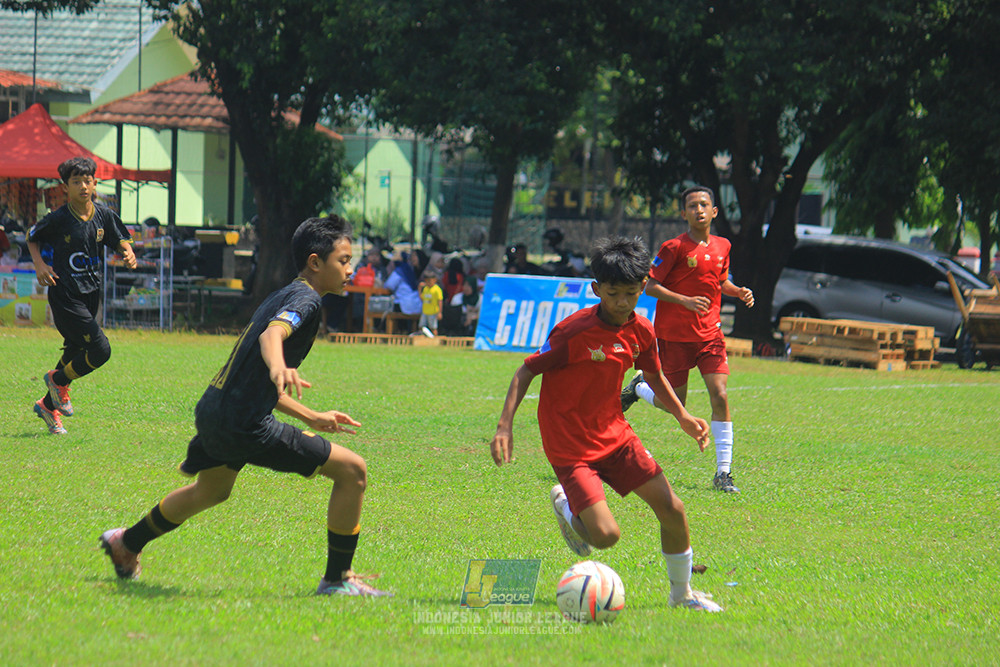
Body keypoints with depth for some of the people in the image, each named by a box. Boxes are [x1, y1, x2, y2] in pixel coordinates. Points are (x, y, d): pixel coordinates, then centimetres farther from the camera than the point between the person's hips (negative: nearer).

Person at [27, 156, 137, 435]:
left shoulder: (104, 215, 2)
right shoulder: (58, 219, -11)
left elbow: (120, 241, 12)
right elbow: (32, 237, 5)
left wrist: (128, 254, -10)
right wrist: (39, 264, -10)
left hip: (91, 293, 6)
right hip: (65, 295, -6)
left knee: (76, 350, 14)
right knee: (100, 350, -14)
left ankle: (48, 405, 31)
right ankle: (58, 380, 11)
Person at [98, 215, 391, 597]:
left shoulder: (281, 297, 20)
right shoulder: (305, 299, -9)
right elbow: (271, 334, -33)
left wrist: (312, 418, 29)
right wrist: (278, 367, -54)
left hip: (212, 411, 10)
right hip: (244, 425, -10)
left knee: (211, 491, 39)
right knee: (352, 470, -8)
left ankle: (126, 544, 56)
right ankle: (337, 580, -1)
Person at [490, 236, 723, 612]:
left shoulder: (640, 331, -2)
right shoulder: (573, 333, -21)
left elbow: (654, 376, 18)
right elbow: (526, 372, -13)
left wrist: (682, 417, 8)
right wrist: (505, 426, -23)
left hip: (614, 435, 6)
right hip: (570, 446, -6)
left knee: (673, 510, -1)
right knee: (606, 535, -17)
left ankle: (681, 593, 21)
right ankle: (566, 505, 18)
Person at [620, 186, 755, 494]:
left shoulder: (722, 247, 7)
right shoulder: (675, 247, -11)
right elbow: (650, 286, -11)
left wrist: (739, 292, 4)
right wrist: (685, 301, -23)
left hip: (710, 333, 4)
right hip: (674, 335, -4)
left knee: (720, 396, -11)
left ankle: (723, 472, -7)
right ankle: (639, 387, 36)